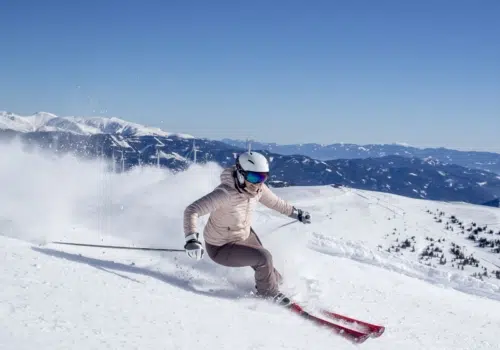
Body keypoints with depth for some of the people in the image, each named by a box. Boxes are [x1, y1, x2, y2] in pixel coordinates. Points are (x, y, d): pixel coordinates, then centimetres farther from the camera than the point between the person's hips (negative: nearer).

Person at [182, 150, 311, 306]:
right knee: (263, 258, -17)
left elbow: (274, 202, 5)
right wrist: (191, 240, -56)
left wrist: (297, 213, 18)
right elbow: (192, 211, -42)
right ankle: (268, 292, 13)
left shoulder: (257, 188, -17)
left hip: (245, 235, 7)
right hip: (221, 247, -7)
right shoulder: (226, 193, -38)